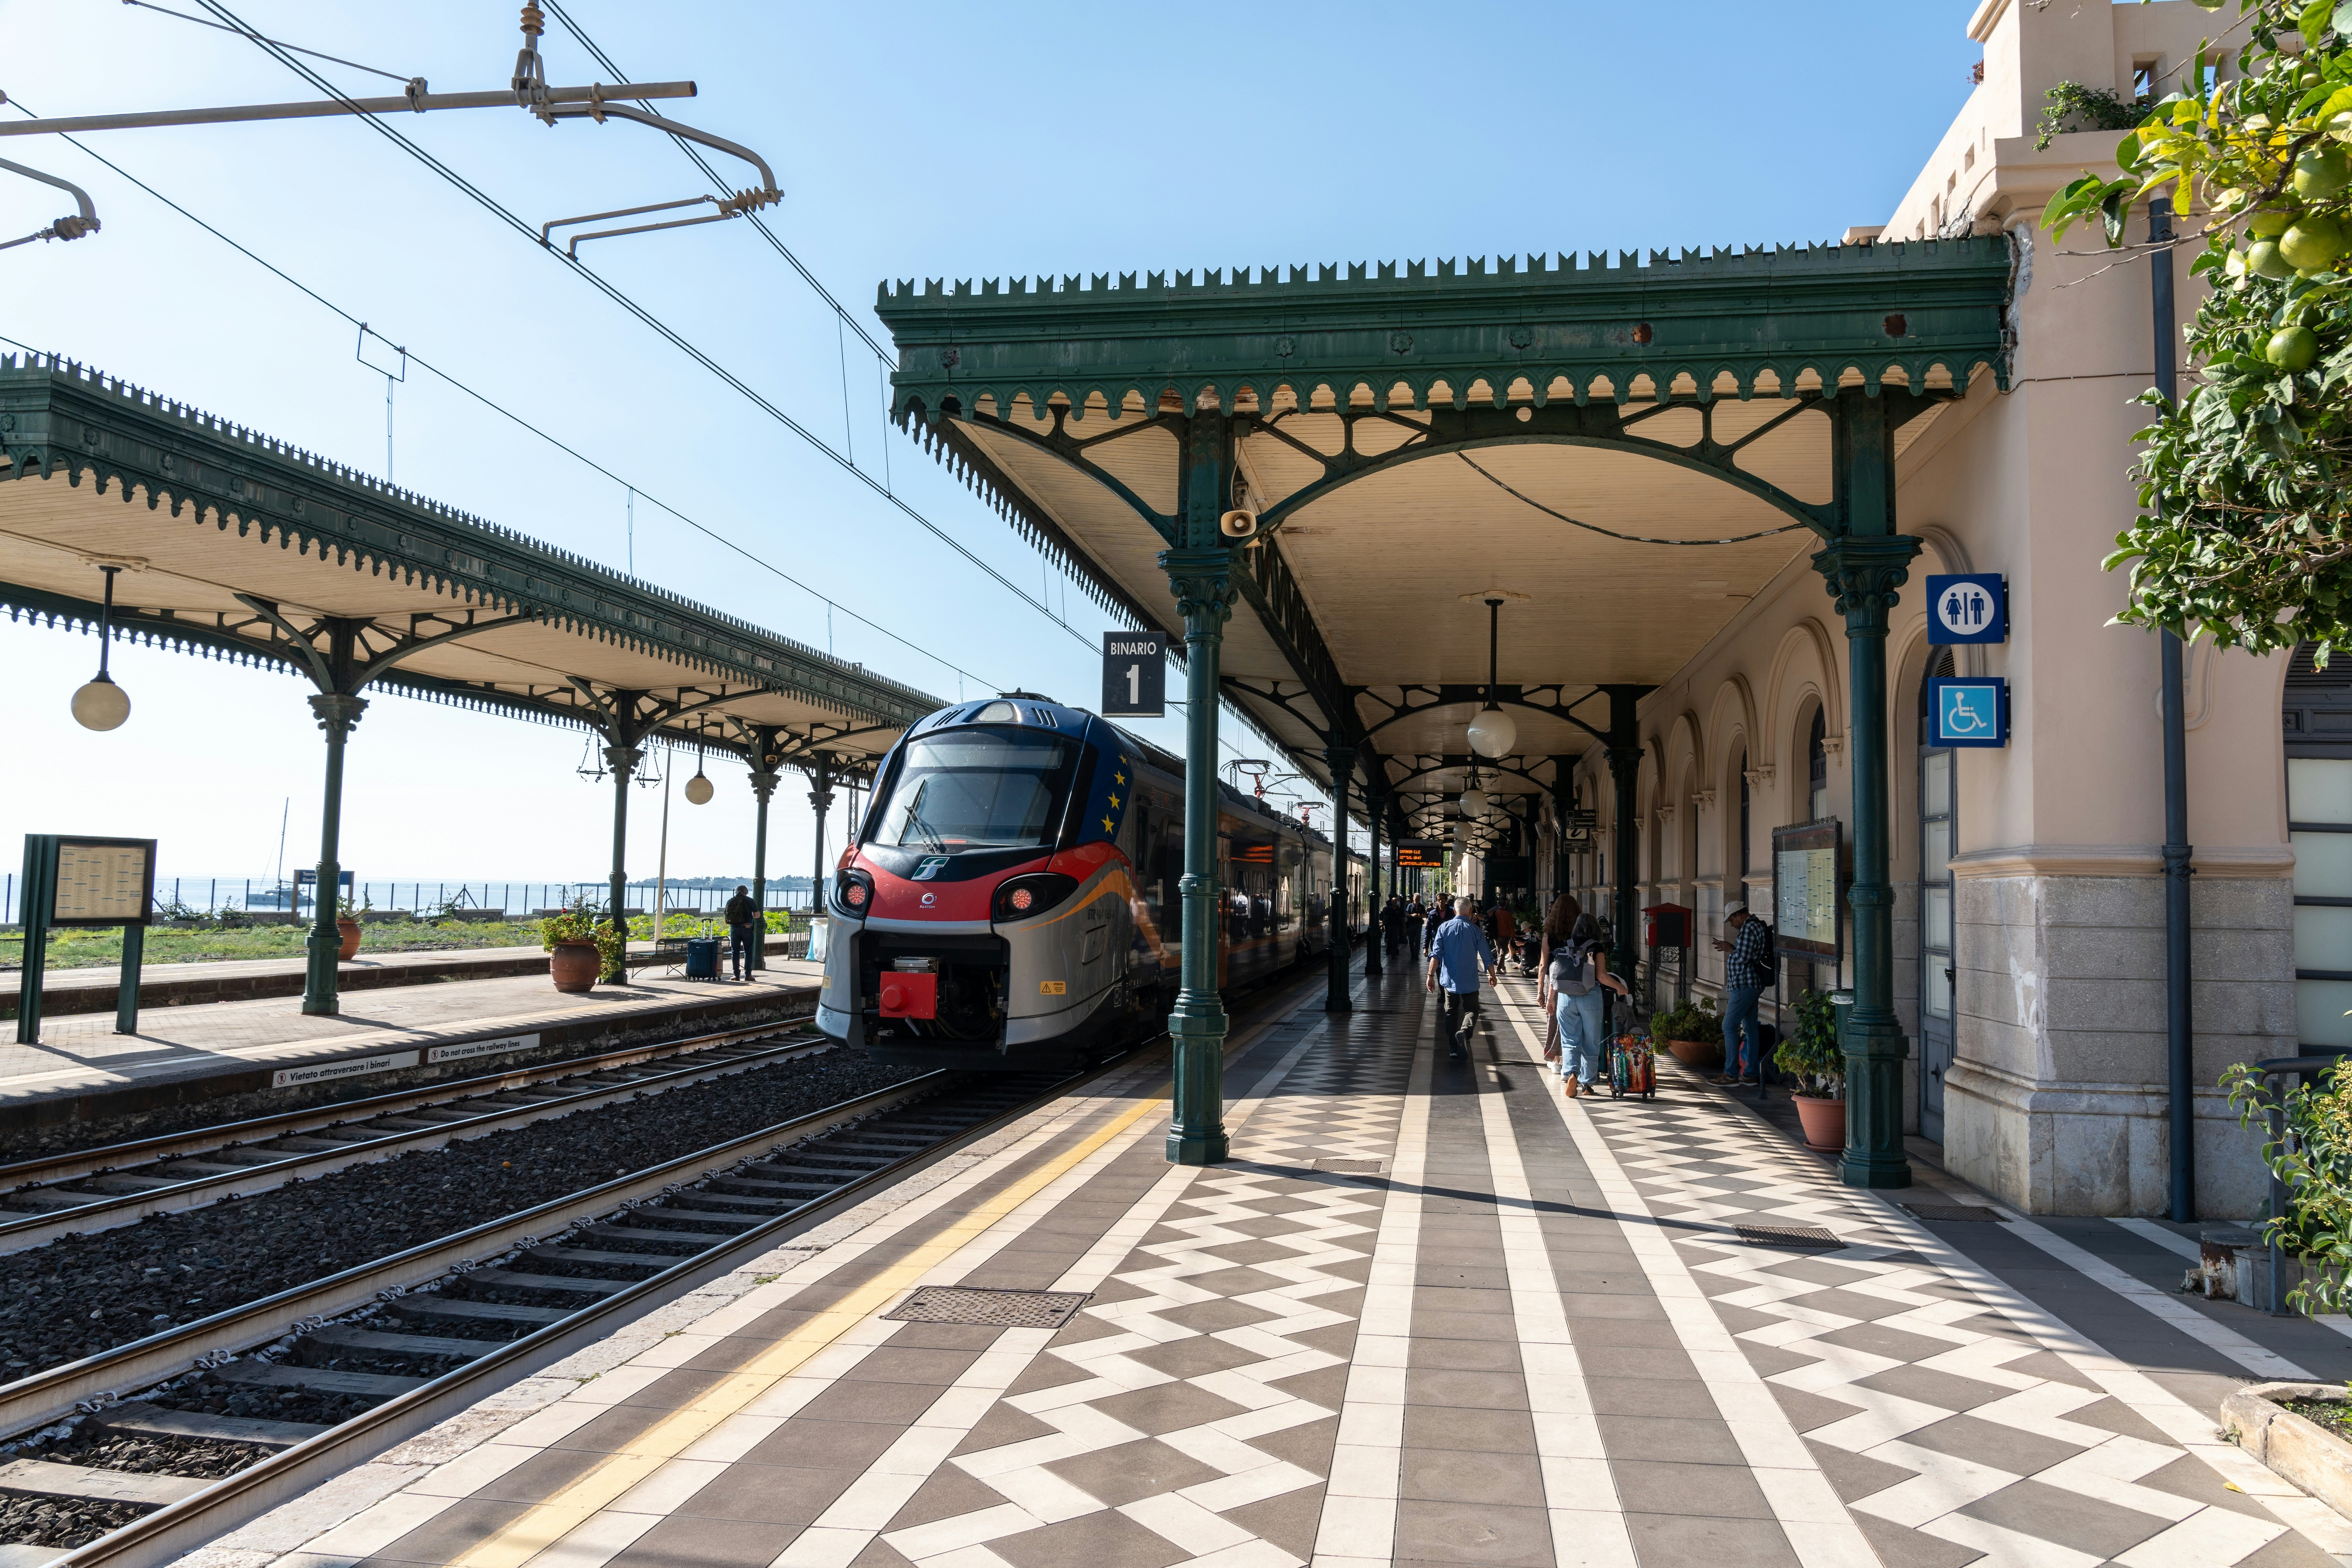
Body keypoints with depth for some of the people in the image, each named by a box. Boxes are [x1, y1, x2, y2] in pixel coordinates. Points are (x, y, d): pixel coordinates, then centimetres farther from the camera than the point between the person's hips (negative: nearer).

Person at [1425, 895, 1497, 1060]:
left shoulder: (1444, 928, -2)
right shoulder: (1475, 930, -6)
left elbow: (1436, 955, -9)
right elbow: (1487, 957, -1)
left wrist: (1431, 975, -7)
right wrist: (1491, 975, 14)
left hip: (1450, 979, 2)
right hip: (1470, 980, -2)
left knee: (1451, 1012, 13)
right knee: (1471, 1010, 9)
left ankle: (1453, 1049, 11)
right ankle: (1464, 1032, -22)